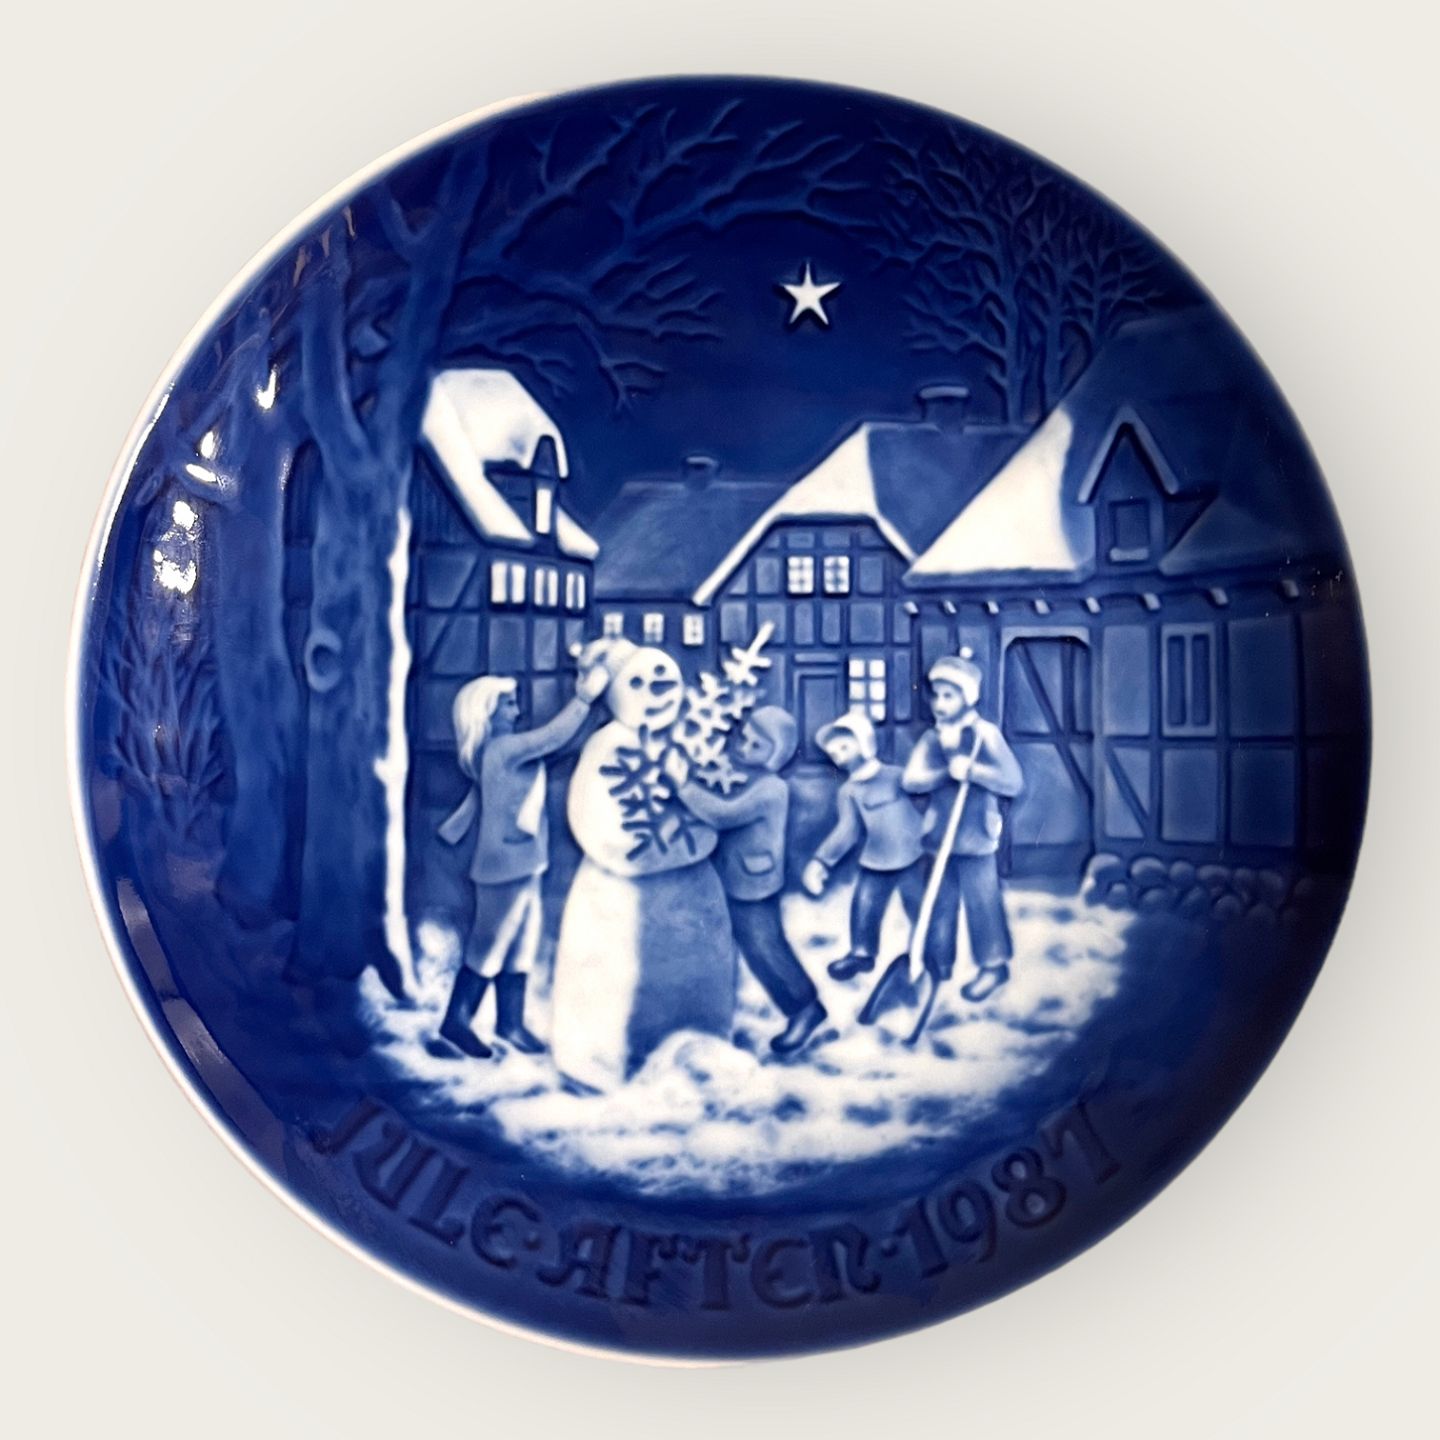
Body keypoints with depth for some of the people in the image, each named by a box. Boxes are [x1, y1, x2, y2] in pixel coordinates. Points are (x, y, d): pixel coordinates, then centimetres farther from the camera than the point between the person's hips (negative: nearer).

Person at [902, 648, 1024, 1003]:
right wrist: (948, 772, -23)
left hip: (975, 837, -4)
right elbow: (911, 779, -9)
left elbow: (1014, 782, -16)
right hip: (939, 836, 5)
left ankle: (994, 965, 19)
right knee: (940, 903, 14)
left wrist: (972, 769, -27)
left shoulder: (986, 734, -11)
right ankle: (937, 963, 27)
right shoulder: (931, 738, 2)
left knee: (982, 903, 4)